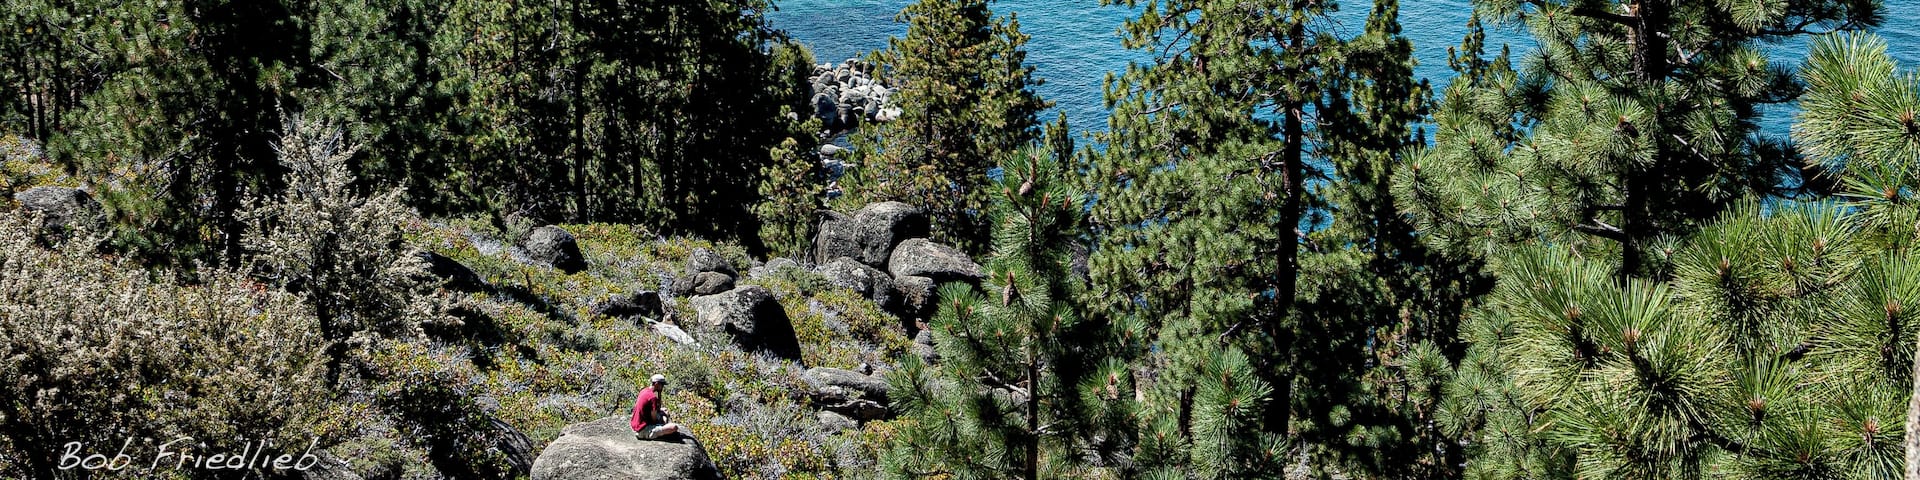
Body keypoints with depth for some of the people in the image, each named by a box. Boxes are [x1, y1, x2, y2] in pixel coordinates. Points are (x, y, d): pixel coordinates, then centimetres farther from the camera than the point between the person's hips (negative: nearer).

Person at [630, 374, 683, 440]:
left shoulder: (644, 391, 9)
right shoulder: (653, 397, -20)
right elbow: (654, 419, -16)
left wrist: (660, 410, 10)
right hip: (644, 430, -10)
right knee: (674, 427, -23)